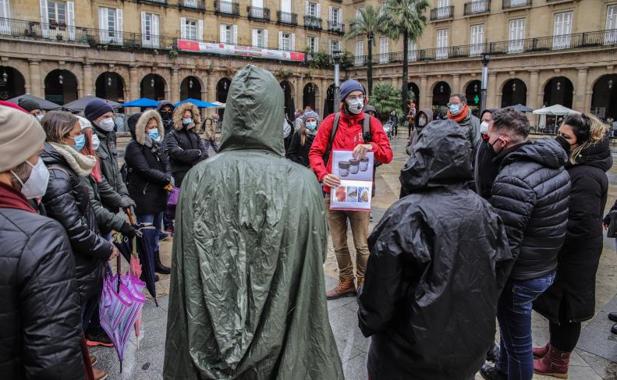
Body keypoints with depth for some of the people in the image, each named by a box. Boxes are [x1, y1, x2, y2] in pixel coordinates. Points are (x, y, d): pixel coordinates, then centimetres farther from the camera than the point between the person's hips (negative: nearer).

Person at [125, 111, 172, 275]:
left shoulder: (156, 145, 13)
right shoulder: (134, 147, -10)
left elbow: (166, 166, 8)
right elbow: (145, 171, -20)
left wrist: (168, 181, -12)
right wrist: (166, 179, -14)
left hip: (159, 196, 8)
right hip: (143, 198, -8)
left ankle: (156, 263, 29)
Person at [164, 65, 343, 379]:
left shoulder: (198, 178, -14)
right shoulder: (302, 183, -19)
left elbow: (185, 273, -6)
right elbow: (315, 263, -10)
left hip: (211, 341, 2)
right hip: (280, 338, -1)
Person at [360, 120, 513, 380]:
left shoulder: (406, 215, -25)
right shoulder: (483, 210, -7)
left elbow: (381, 288, -20)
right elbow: (501, 270, 5)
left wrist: (368, 323, -1)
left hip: (413, 353, -4)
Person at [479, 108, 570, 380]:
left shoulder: (513, 179, -29)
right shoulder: (555, 165, 1)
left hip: (520, 276, -9)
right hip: (547, 266, 10)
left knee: (518, 341, 11)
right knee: (511, 328, 29)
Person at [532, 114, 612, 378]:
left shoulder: (586, 176, -26)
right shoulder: (574, 166, 4)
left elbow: (581, 225, -28)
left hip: (573, 255, -9)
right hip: (565, 251, 9)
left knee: (565, 306, 7)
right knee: (557, 303, 22)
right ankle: (555, 347, 40)